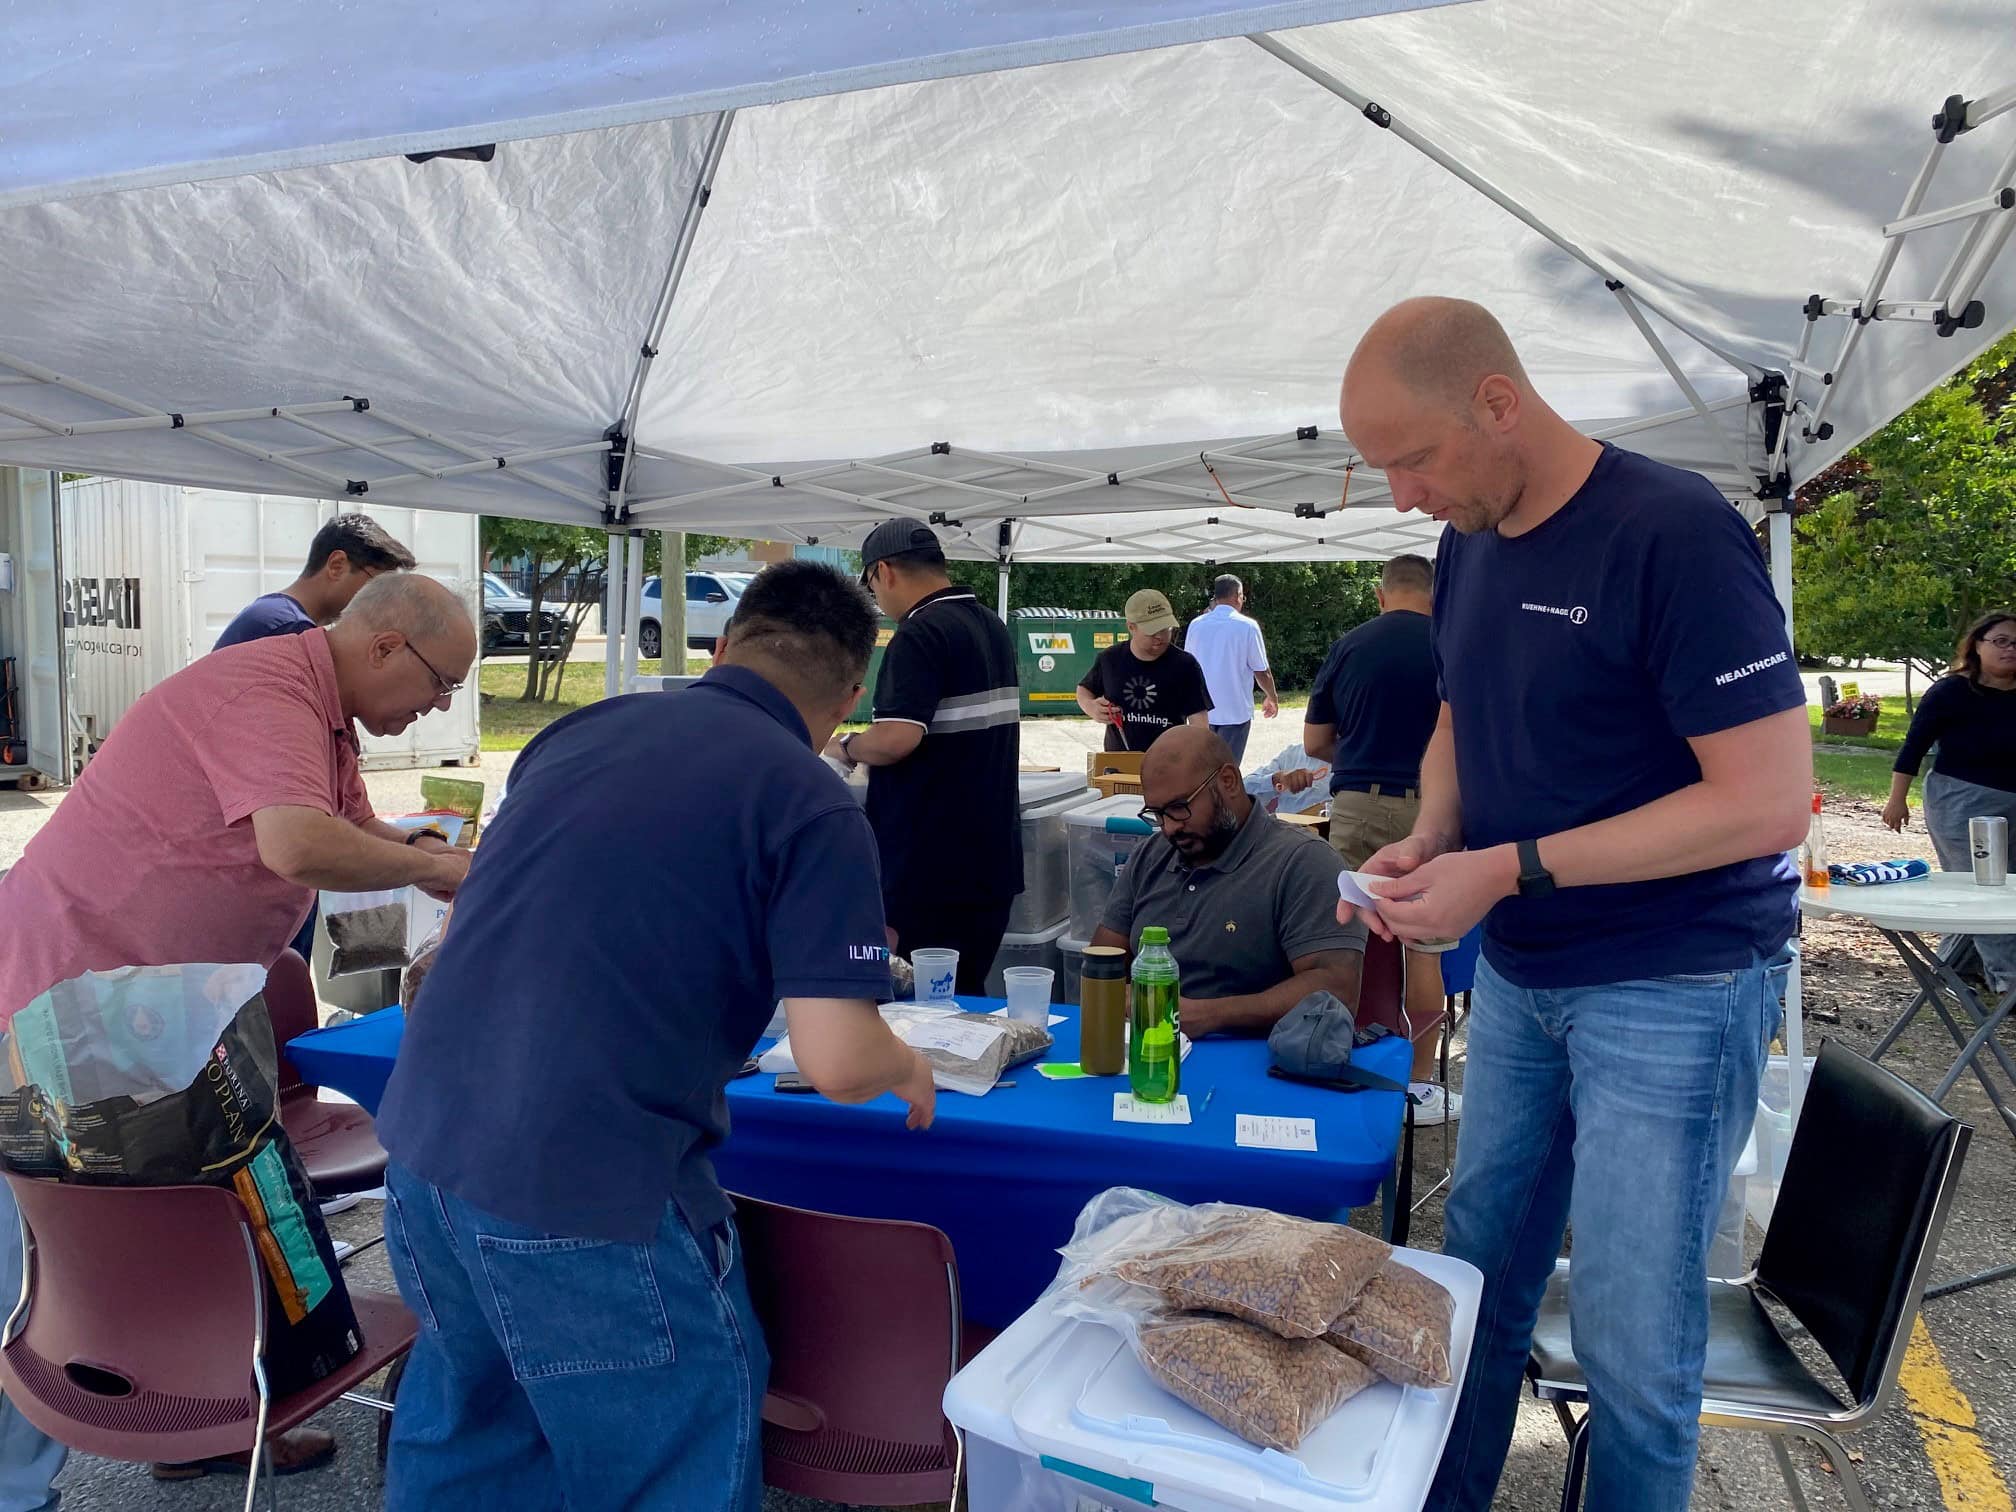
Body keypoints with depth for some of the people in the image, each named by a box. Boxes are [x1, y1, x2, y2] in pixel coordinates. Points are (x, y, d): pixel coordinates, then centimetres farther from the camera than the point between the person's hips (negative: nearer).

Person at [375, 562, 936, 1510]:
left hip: (423, 1141, 7)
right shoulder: (813, 807, -10)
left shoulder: (579, 730, 9)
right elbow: (839, 1064, -16)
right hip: (584, 1192, -7)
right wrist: (908, 1069, 8)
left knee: (464, 1424, 29)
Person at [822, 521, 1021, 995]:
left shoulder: (919, 635, -16)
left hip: (925, 867, -9)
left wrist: (845, 747, -7)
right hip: (991, 858, 9)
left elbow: (897, 739, -27)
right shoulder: (993, 627, 12)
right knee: (967, 997, 15)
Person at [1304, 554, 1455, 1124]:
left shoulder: (1348, 647, 4)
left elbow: (1314, 741, 7)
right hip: (1425, 805, -2)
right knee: (1423, 947, 6)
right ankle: (1420, 1086, 13)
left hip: (1356, 804, 2)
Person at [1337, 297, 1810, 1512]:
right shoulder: (1469, 548, 3)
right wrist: (1430, 839, -3)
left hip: (1672, 989, -6)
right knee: (1482, 1274, 17)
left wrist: (1509, 868, -22)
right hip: (1519, 974, 7)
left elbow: (1770, 801, -22)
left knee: (1632, 1333, 5)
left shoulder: (1675, 534, -19)